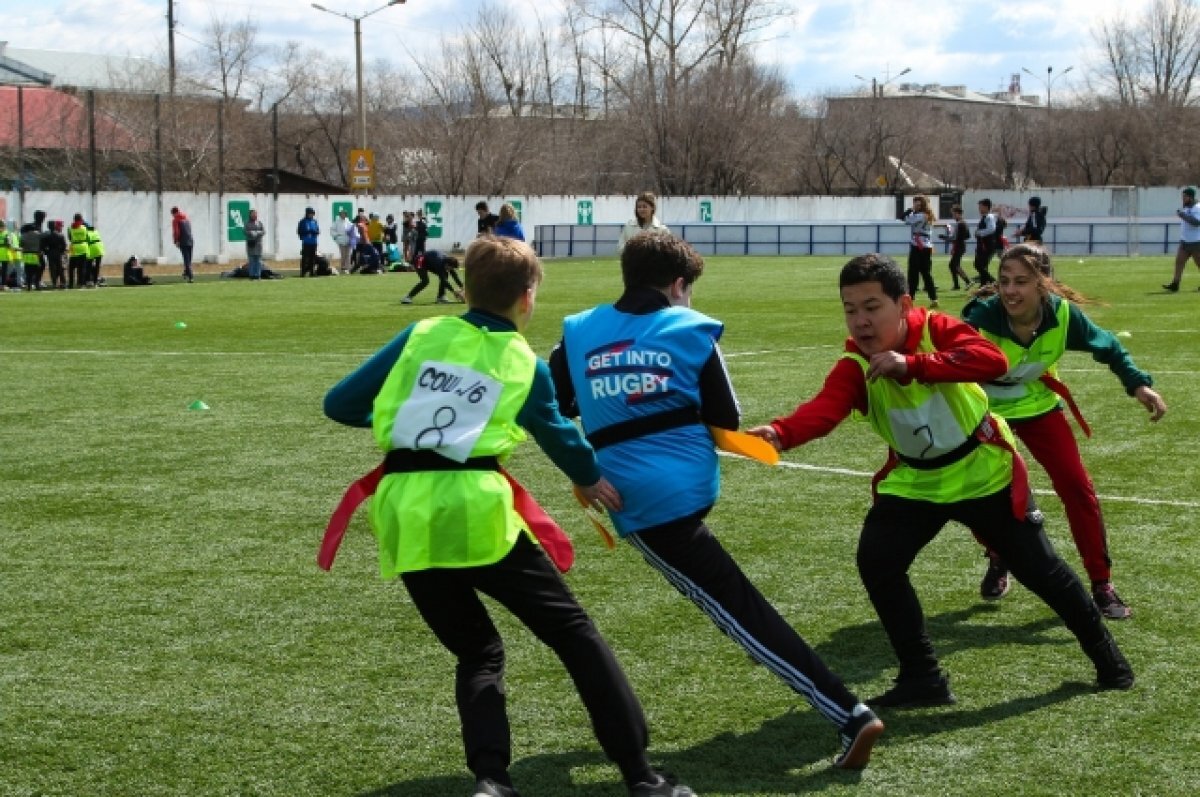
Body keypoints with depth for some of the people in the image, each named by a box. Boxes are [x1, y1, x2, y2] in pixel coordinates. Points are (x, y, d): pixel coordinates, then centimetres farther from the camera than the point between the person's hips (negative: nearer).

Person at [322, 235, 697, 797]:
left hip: (405, 518, 3)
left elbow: (339, 405, 12)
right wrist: (590, 479, 42)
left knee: (476, 651, 18)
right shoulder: (527, 365, 7)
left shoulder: (421, 336, 11)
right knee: (573, 631, 8)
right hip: (475, 512, -3)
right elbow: (558, 436, 23)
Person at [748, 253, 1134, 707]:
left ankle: (1106, 656, 33)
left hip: (984, 473, -2)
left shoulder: (936, 330, -23)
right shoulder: (855, 367, -19)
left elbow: (994, 361, -40)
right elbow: (824, 408, -38)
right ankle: (922, 679, -2)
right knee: (876, 562, -17)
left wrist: (913, 364, -49)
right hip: (913, 482, 2)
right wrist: (781, 434, -60)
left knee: (1039, 569, 8)